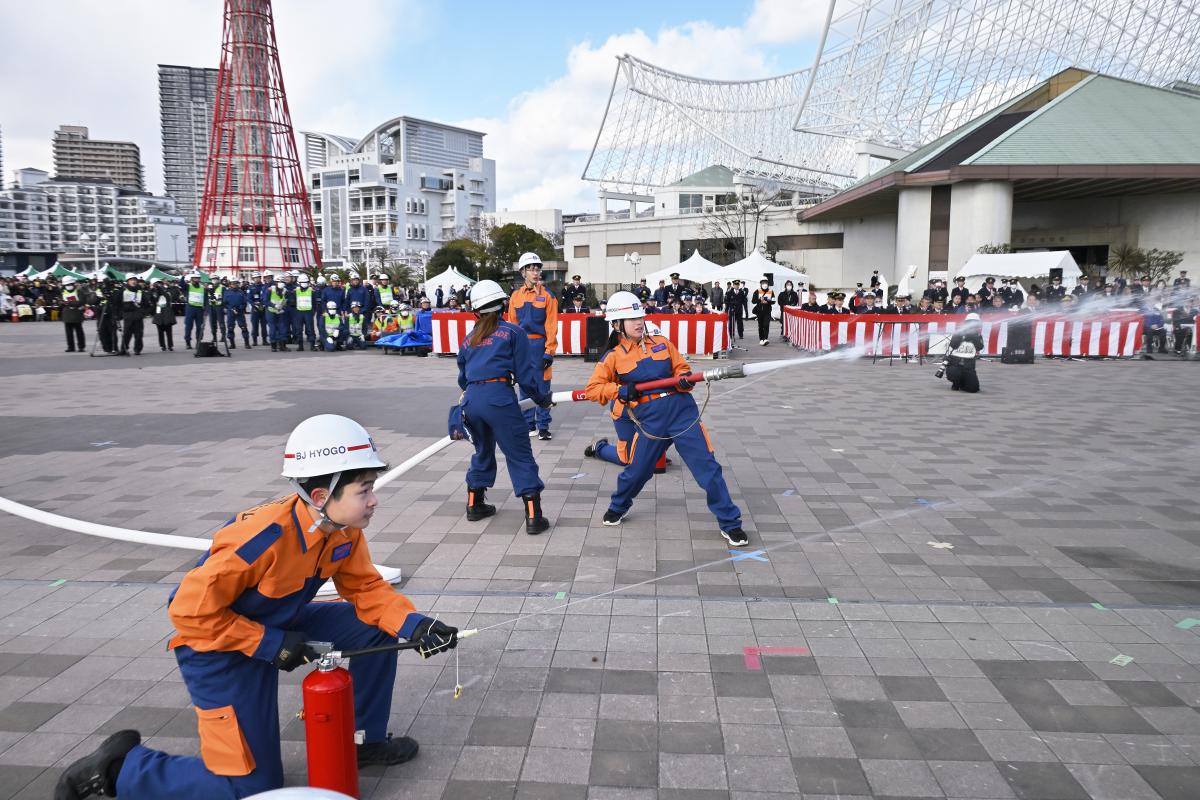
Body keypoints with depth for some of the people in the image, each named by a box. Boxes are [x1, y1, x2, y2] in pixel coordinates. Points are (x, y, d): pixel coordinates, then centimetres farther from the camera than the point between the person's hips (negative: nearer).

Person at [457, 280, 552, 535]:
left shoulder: (469, 338, 21)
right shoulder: (513, 332, 6)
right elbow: (526, 373, 1)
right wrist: (543, 398, 14)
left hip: (470, 400, 5)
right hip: (499, 398, -5)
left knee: (483, 451, 26)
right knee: (520, 456, 0)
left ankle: (474, 505, 34)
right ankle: (533, 517, -3)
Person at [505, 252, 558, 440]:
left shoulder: (547, 295, -3)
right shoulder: (516, 295, 7)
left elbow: (551, 325, -6)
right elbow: (511, 323, 11)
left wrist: (549, 352, -10)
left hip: (539, 344, -3)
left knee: (542, 387, 0)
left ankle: (543, 426, 9)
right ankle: (528, 425, 20)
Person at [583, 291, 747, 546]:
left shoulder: (662, 343, 11)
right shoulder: (613, 357, 5)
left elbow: (682, 369, 13)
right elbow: (592, 389, 3)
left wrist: (684, 379, -10)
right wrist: (619, 390, -13)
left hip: (682, 410, 1)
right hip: (649, 420, -1)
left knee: (708, 467, -4)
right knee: (636, 470, 9)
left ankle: (730, 523, 6)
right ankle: (618, 508, 41)